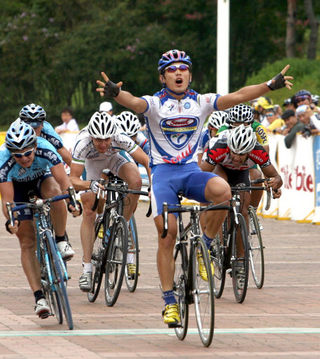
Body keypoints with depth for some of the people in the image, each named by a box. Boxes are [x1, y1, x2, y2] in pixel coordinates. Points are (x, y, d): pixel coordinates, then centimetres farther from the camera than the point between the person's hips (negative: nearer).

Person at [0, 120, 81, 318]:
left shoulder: (46, 149, -35)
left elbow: (63, 180, -38)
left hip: (41, 178, 1)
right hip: (17, 186, -1)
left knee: (54, 192, -37)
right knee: (27, 241, -10)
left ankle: (61, 240, -16)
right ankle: (39, 297, -9)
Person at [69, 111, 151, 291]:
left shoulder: (120, 140, -38)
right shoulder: (83, 144, -40)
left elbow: (147, 162, -33)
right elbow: (73, 179, -41)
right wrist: (89, 184, -61)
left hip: (115, 156, 1)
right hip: (92, 161, -1)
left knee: (136, 181, -30)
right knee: (89, 212, -11)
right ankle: (87, 268, -7)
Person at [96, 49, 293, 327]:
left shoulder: (201, 102, 4)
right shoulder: (155, 104, -4)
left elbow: (237, 97, -6)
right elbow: (134, 103, -26)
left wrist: (270, 86, -18)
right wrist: (115, 93, -49)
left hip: (192, 171, 2)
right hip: (163, 172, -2)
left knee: (222, 190, -30)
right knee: (167, 236, -11)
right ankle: (170, 301, 0)